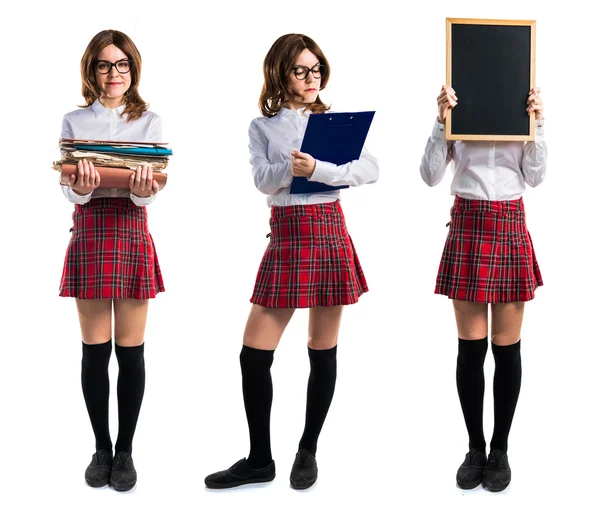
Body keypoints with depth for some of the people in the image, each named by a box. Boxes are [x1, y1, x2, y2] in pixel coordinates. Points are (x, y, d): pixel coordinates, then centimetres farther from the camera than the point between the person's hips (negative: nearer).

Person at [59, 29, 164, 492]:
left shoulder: (149, 121, 7)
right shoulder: (74, 121, 9)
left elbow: (147, 194, -2)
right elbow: (69, 190, 1)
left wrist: (144, 189, -26)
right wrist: (80, 187, -23)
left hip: (132, 231, -1)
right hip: (90, 232, 1)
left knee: (131, 349, 1)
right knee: (95, 349, 3)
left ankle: (126, 450, 12)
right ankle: (102, 448, 16)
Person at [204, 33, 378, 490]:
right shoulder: (263, 127, 10)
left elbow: (371, 170, -7)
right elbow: (263, 179, -6)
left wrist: (318, 169, -21)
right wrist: (291, 168, -26)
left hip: (330, 232, 0)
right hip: (286, 235, 1)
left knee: (323, 350, 5)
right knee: (254, 353, -3)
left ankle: (308, 452, 20)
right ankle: (260, 459, 10)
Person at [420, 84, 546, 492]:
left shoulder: (522, 110, 6)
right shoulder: (456, 112, 3)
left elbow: (535, 177, 0)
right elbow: (431, 176, -6)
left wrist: (537, 125, -9)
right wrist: (441, 121, -14)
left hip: (510, 228, 1)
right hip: (468, 225, 0)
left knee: (507, 346, 4)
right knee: (471, 347, 3)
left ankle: (501, 450, 16)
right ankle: (476, 448, 16)